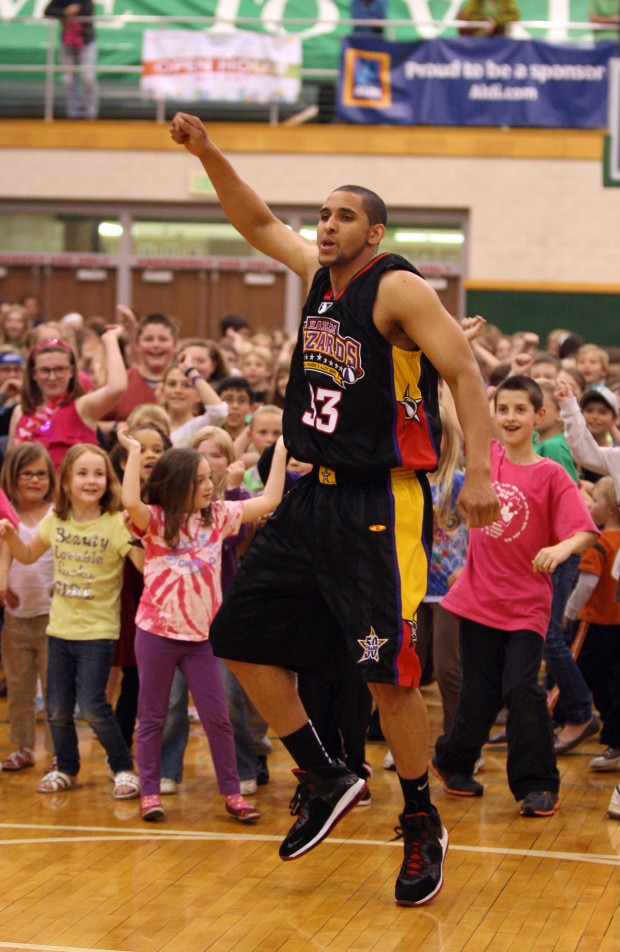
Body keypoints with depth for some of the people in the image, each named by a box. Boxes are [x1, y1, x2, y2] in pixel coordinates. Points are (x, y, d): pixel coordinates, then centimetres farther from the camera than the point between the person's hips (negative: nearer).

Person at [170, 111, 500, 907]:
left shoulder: (399, 290, -11)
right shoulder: (319, 273, 10)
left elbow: (465, 373, -15)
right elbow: (257, 222, 21)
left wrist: (479, 473, -24)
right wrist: (207, 153, 8)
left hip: (377, 505, -8)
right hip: (312, 495, 8)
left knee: (388, 674, -7)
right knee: (242, 638, 9)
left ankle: (422, 827, 10)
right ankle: (324, 781, 22)